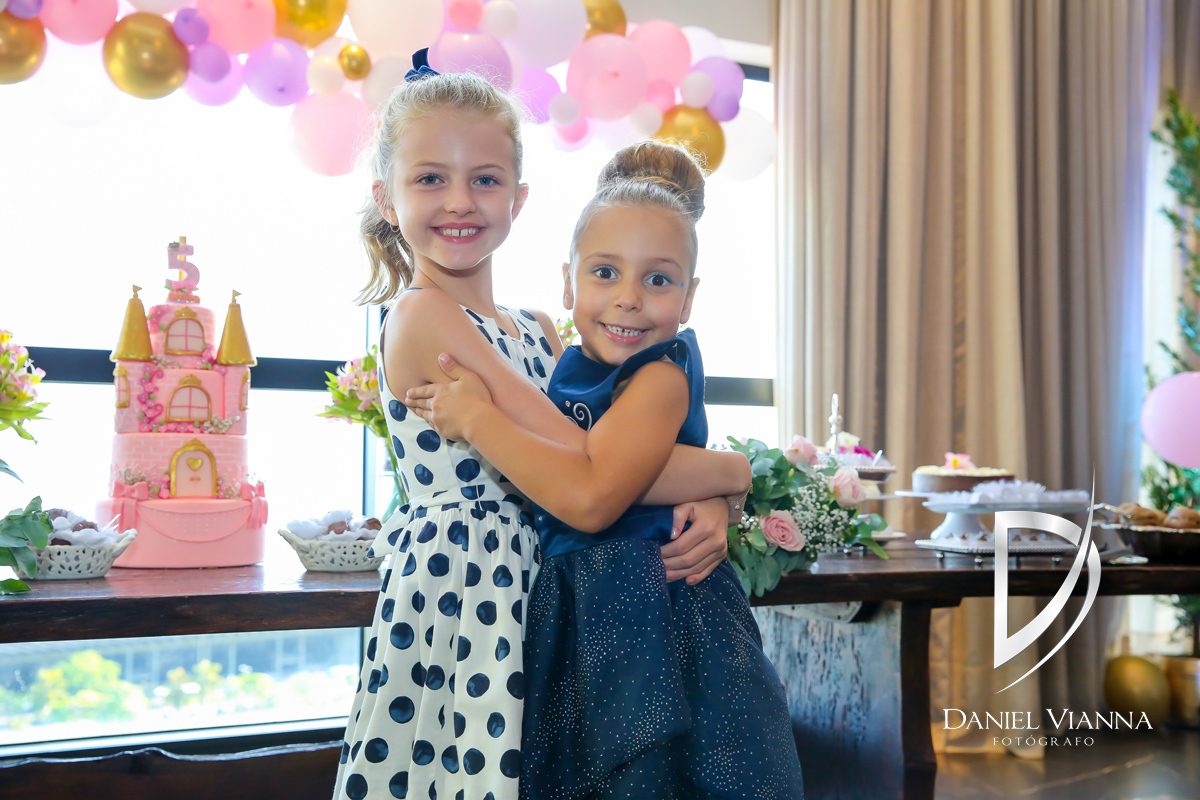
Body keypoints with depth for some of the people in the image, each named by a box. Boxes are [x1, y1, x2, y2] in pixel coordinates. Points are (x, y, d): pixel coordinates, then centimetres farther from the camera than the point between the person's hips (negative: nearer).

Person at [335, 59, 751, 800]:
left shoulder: (537, 329, 12)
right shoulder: (422, 314, -13)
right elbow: (582, 469, -20)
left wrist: (707, 506, -10)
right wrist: (730, 470, -8)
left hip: (535, 597, 7)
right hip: (463, 601, -7)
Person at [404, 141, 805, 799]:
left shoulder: (663, 375, -15)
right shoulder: (567, 367, 7)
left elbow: (590, 497, -28)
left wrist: (476, 417, -20)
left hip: (656, 621, -7)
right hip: (574, 623, 8)